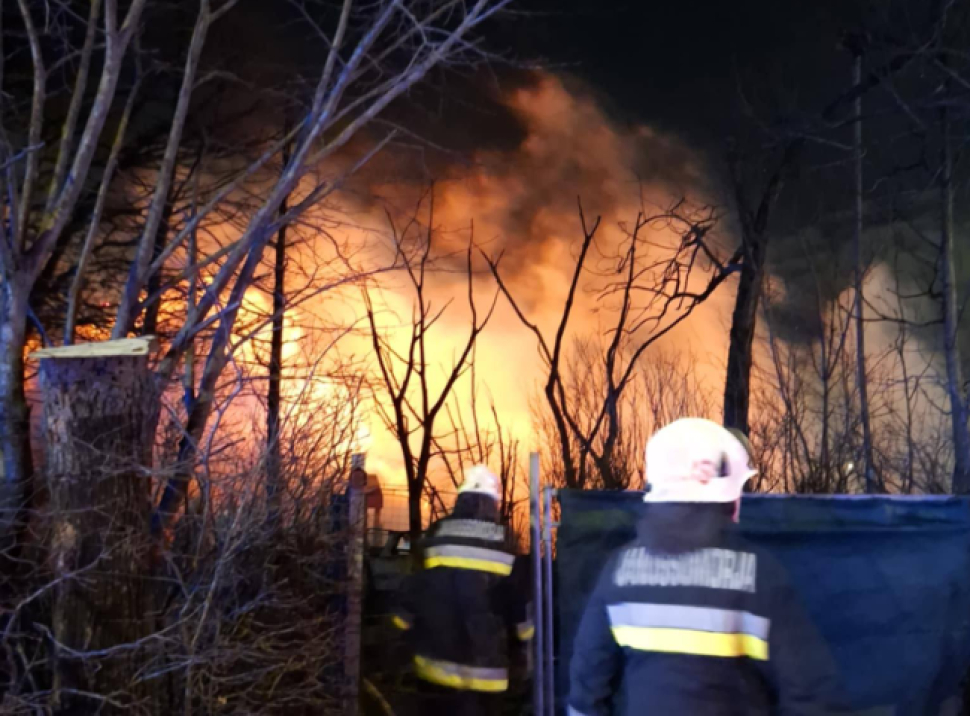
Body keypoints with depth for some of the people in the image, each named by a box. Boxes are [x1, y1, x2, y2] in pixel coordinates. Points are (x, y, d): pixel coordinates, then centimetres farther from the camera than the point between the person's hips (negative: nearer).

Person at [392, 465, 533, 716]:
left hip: (434, 668, 1)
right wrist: (506, 651, 21)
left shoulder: (432, 545, -4)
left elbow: (406, 611, 0)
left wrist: (418, 646, 17)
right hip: (484, 673, -1)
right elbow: (522, 618, 3)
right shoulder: (507, 555, -5)